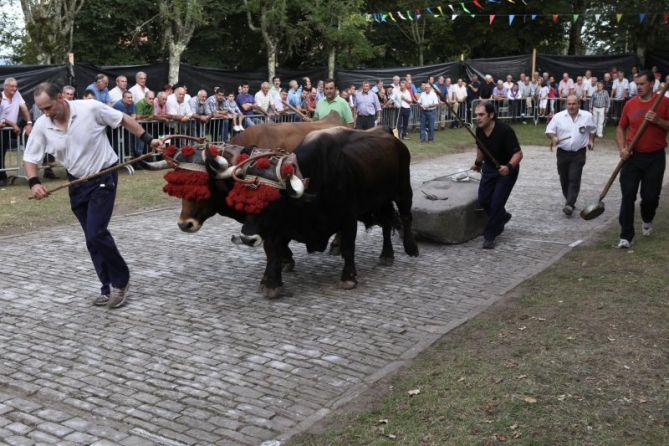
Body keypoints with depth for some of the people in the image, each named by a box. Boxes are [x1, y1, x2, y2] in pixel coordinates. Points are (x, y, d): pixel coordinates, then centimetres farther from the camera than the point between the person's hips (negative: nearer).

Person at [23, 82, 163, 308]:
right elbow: (30, 158, 1)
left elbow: (124, 120, -6)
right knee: (93, 238, 9)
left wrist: (148, 139, -9)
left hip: (103, 178, -5)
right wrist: (33, 182, -16)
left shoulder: (90, 108, -18)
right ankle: (109, 287, 20)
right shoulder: (41, 125, -6)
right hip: (77, 184, 5)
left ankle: (120, 280, 5)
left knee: (96, 233, -15)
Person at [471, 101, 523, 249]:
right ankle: (502, 217, 32)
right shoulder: (479, 131, -9)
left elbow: (518, 153, -30)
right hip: (489, 168, 6)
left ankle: (489, 236, 4)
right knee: (483, 200, 2)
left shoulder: (505, 131, -29)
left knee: (496, 203, -11)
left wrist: (509, 167, -45)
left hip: (506, 170, -6)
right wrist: (478, 162, 15)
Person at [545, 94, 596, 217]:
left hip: (578, 154, -2)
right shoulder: (558, 117, -1)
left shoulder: (587, 116, 2)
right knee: (564, 180, 10)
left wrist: (591, 141, 6)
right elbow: (549, 131, 1)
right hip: (562, 153, 2)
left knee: (574, 179, -12)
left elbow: (592, 130, 18)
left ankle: (569, 205, -17)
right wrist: (553, 138, -18)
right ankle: (570, 201, 28)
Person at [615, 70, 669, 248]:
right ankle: (626, 236, 0)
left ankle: (647, 220, 39)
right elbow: (621, 128, 13)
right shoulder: (630, 104, 4)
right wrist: (622, 148, -1)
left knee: (651, 196, 6)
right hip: (633, 156, 2)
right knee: (628, 196, -4)